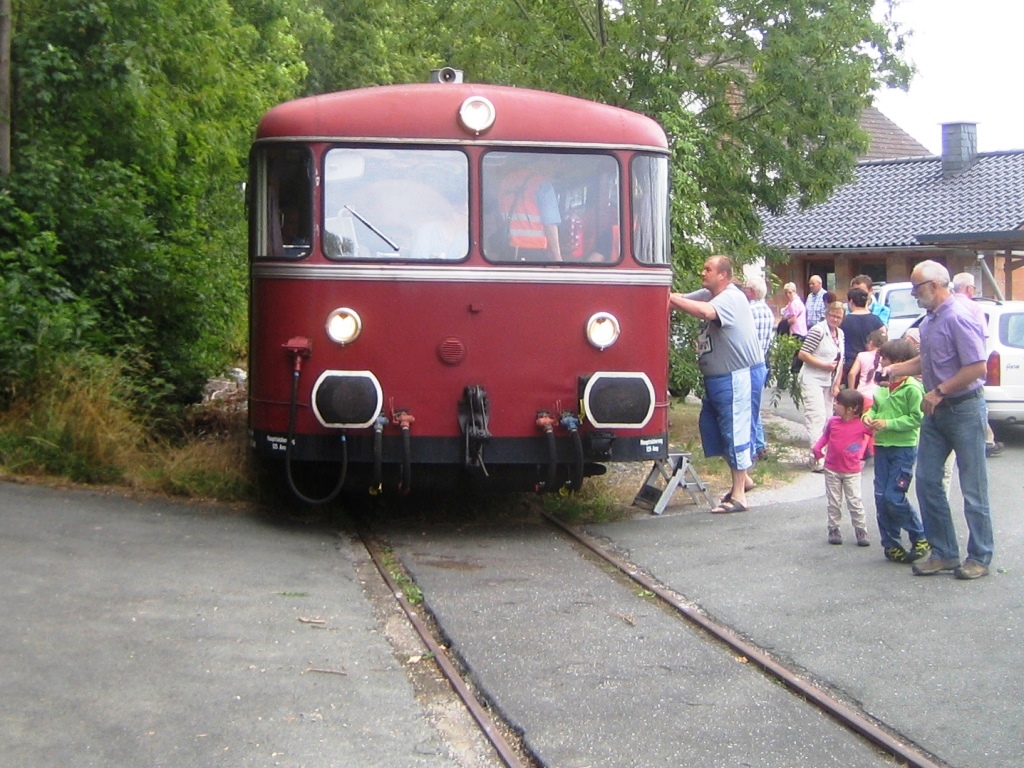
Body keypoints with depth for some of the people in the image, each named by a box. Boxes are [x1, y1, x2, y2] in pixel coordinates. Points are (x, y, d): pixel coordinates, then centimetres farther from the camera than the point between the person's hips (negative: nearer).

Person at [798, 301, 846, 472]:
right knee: (817, 418, -13)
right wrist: (824, 365, -17)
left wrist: (837, 385, 7)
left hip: (828, 382, 8)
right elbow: (802, 354, -17)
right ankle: (818, 459, -15)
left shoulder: (840, 334, 10)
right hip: (812, 380, -8)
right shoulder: (818, 330, -14)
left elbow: (840, 362, 14)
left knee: (826, 419, 10)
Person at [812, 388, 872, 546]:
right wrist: (817, 449, -3)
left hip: (852, 472, -3)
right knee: (834, 503, 10)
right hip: (832, 470, 3)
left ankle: (861, 532, 8)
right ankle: (834, 530, 20)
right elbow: (825, 436, 10)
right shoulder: (833, 422, -3)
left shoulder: (862, 424, -13)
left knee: (855, 502, -1)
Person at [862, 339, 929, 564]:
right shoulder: (883, 385, 10)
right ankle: (891, 544, 15)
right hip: (882, 446, 8)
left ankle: (921, 537, 9)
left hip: (904, 447, -8)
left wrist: (889, 424, -19)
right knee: (881, 497, 5)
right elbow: (875, 406, 22)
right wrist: (869, 415, 0)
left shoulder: (912, 388, -13)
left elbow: (916, 418, -16)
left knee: (894, 497, -10)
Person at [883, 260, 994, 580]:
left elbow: (977, 367, -24)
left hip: (964, 410, -9)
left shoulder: (959, 318, -19)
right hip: (937, 411, 9)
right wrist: (893, 370, 12)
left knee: (973, 489, 1)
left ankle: (979, 558, 11)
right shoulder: (930, 320, 10)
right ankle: (944, 553, 17)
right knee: (927, 481, 8)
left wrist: (940, 391, -19)